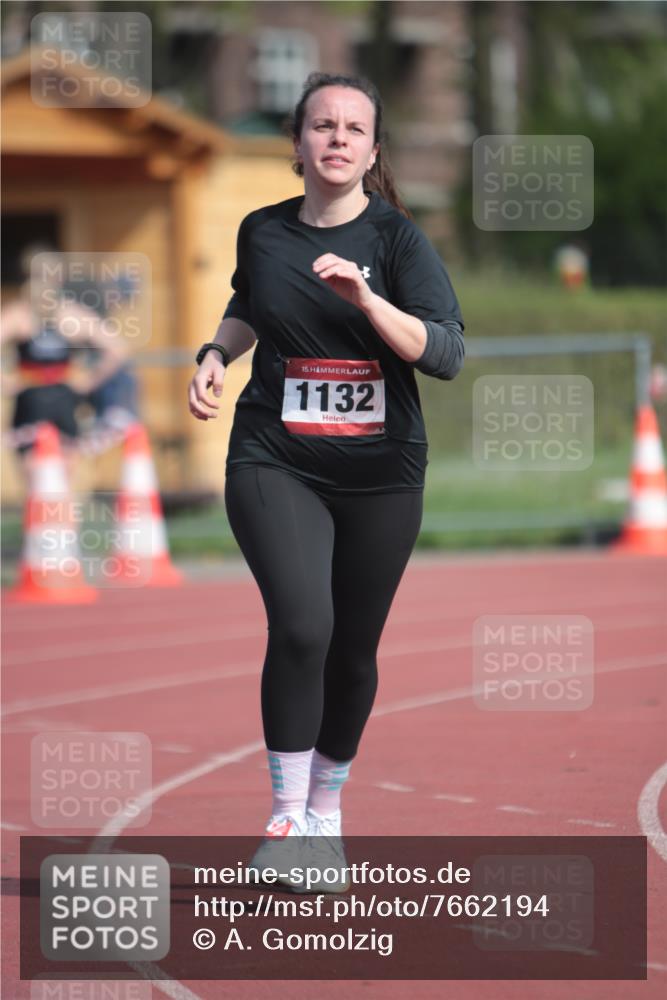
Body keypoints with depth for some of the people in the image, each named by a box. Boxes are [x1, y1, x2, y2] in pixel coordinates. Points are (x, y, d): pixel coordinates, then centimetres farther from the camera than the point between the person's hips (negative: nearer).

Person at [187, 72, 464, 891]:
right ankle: (286, 815, -11)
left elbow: (447, 354, -17)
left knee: (353, 650, 9)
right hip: (275, 462, 0)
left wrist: (366, 299, -29)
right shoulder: (262, 232, 3)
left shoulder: (397, 237, -6)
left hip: (380, 472, 0)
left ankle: (327, 809, 32)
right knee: (300, 625, -22)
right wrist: (217, 352, 7)